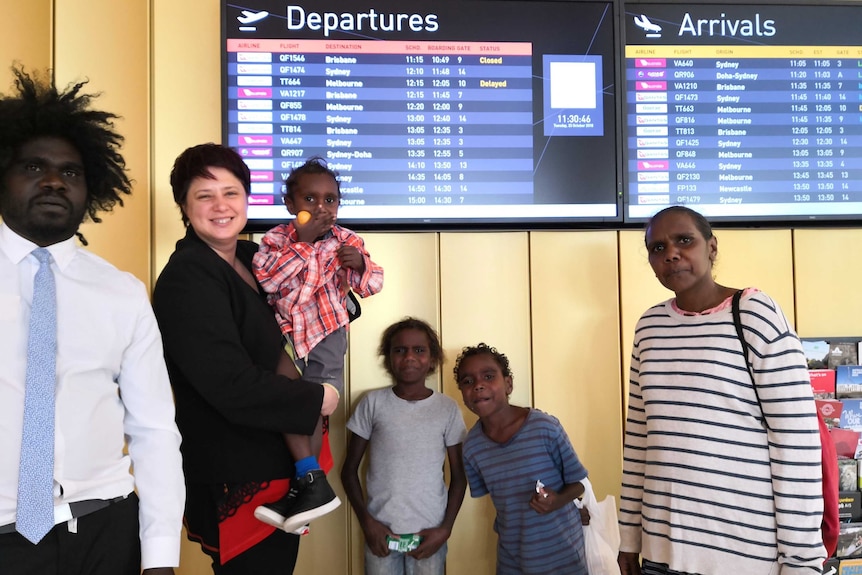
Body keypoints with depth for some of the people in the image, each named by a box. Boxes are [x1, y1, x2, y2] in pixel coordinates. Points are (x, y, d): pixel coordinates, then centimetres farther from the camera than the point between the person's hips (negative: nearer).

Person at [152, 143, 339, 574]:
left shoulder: (253, 257, 7)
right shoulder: (186, 277, -18)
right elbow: (231, 386, -25)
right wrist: (317, 399, -13)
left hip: (279, 467, 8)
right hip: (236, 480, -8)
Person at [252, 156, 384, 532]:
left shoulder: (346, 240, 1)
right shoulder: (277, 238, -2)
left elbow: (372, 285, -2)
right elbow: (265, 278, -19)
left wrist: (359, 264, -25)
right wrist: (304, 240, -20)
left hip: (327, 331, 0)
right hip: (286, 331, 1)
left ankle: (308, 486, 10)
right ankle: (314, 481, -3)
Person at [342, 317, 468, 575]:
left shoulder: (448, 408, -1)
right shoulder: (373, 403, -3)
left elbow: (459, 476, 5)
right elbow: (349, 469, 2)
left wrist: (446, 528, -3)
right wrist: (367, 522, -6)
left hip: (429, 533, 1)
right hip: (381, 531, 0)